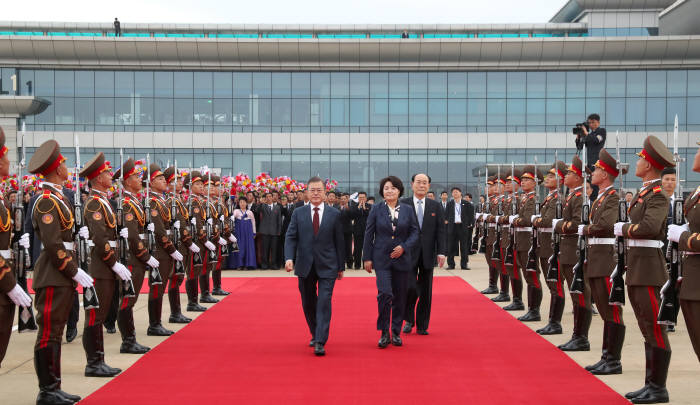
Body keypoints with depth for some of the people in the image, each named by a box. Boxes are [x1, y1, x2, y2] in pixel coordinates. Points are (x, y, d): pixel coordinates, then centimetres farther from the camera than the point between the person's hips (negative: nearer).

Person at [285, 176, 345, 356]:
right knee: (308, 304, 12)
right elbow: (291, 237, 1)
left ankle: (320, 343, -12)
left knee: (324, 301, -11)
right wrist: (289, 258, -15)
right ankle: (315, 334, 32)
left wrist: (341, 266, 5)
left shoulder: (334, 214, 2)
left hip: (327, 266, -2)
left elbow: (339, 241, 5)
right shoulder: (298, 213, 5)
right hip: (305, 266, 2)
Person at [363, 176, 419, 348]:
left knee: (400, 297, 6)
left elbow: (415, 232, 7)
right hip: (382, 258, -2)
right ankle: (384, 333, -2)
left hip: (402, 258, 2)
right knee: (385, 293, -15)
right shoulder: (376, 210, 2)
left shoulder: (408, 210, 5)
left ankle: (396, 333, 20)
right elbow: (369, 235, 3)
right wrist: (367, 258, -1)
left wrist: (404, 247, -9)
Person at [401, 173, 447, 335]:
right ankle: (409, 320, 12)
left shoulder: (435, 206, 9)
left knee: (426, 291, 6)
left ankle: (422, 326, 17)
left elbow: (441, 230, 6)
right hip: (409, 254, -3)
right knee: (410, 287, -12)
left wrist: (442, 252, -4)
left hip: (427, 254, 3)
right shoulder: (403, 205, 1)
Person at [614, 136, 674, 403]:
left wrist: (623, 229, -14)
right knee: (647, 329, 14)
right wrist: (625, 230, -3)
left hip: (649, 268, -10)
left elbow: (650, 226, -27)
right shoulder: (644, 192, 16)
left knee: (655, 328, -3)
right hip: (636, 268, 10)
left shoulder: (657, 195, -13)